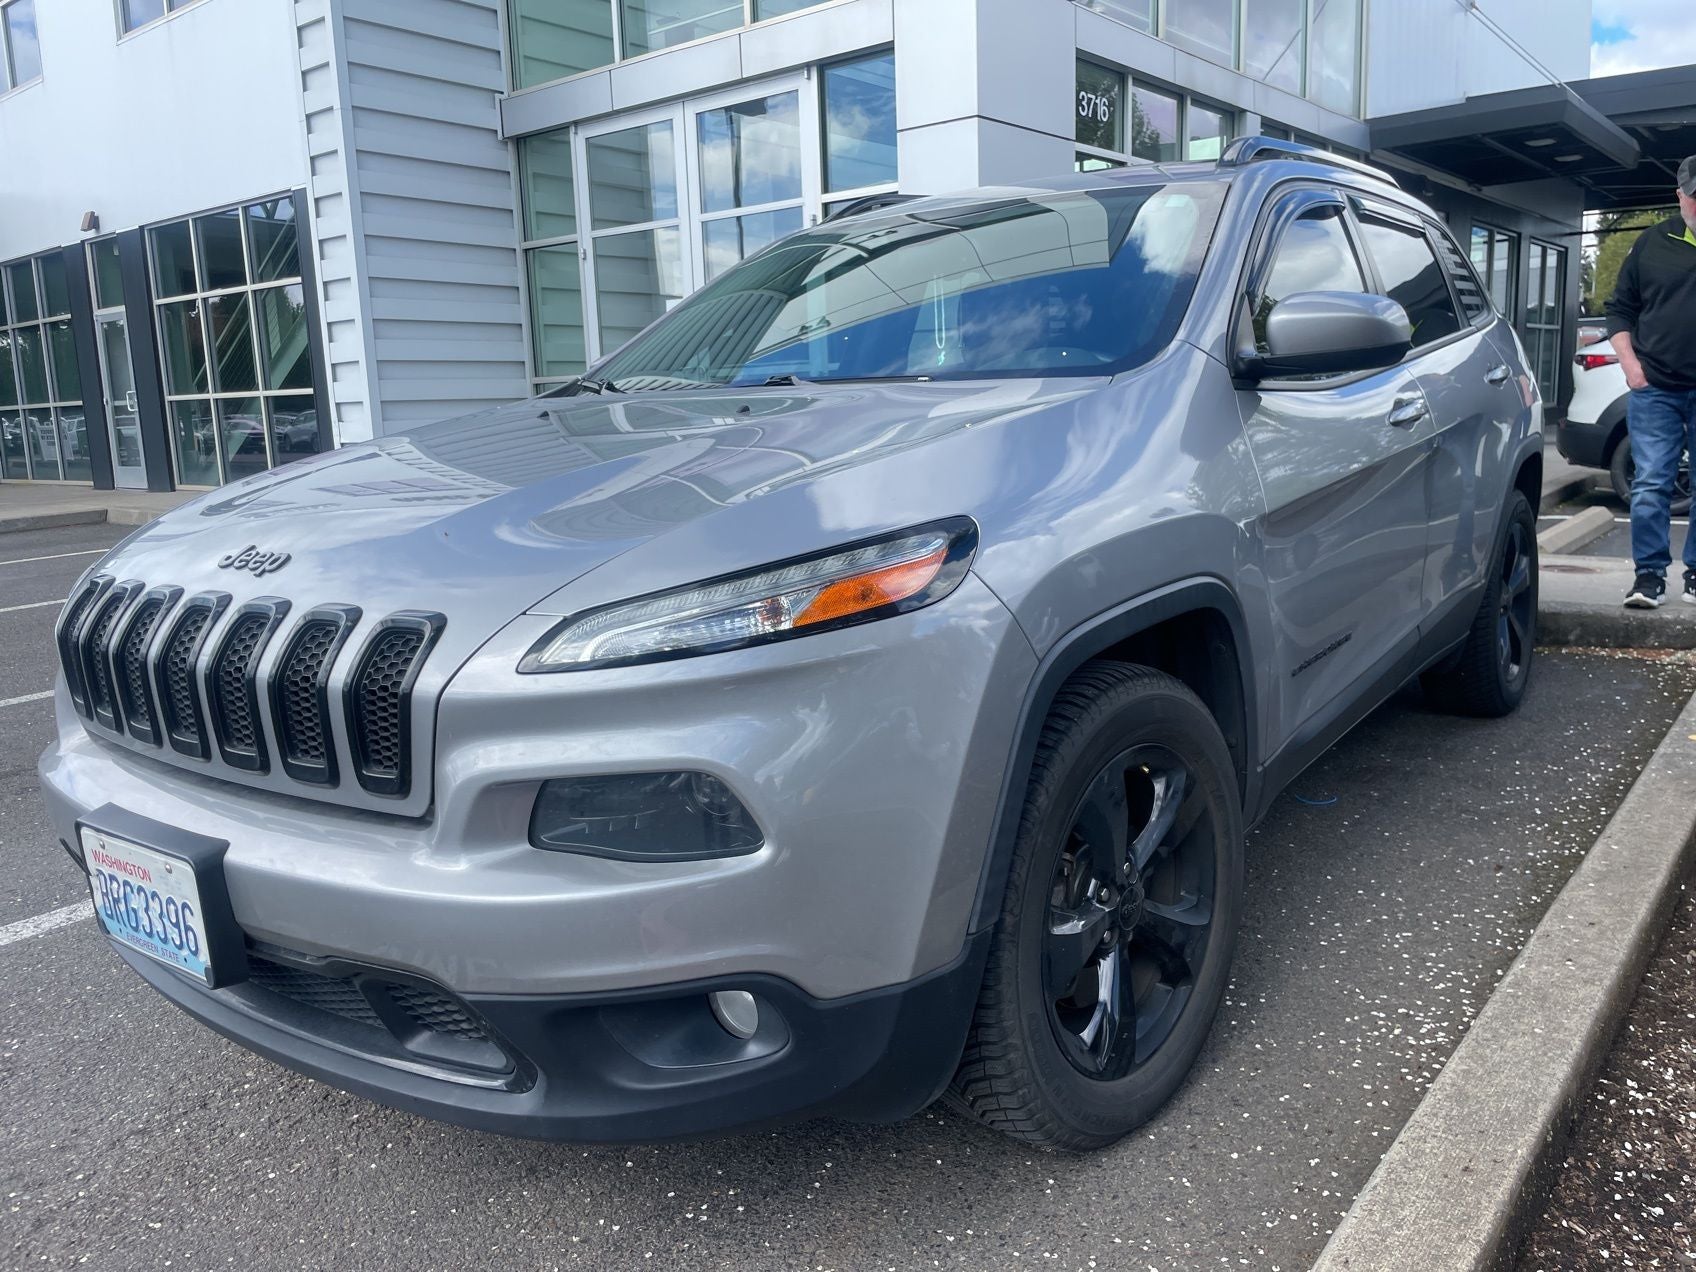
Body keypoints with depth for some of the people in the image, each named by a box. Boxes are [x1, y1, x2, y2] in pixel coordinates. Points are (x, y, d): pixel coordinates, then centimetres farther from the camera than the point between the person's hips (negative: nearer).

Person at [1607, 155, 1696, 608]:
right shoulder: (1653, 242, 7)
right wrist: (1630, 363, -1)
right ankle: (1650, 574, 4)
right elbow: (1620, 308, 12)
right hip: (1655, 388, 0)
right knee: (1650, 486, -3)